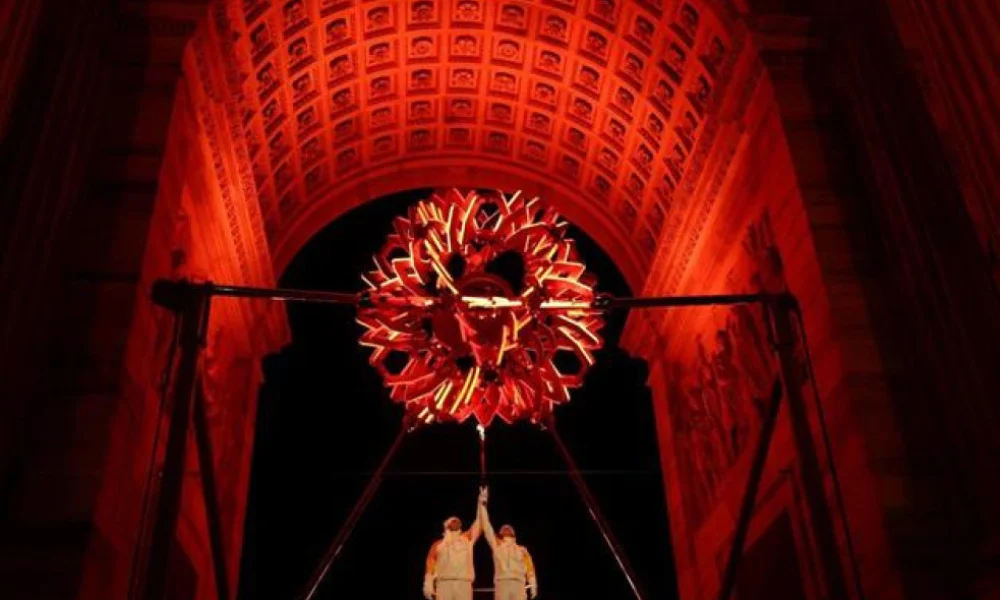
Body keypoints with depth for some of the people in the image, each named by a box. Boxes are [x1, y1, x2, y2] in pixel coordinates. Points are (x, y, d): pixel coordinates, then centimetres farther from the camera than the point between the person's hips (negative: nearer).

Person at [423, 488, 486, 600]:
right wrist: (428, 584, -2)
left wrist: (481, 502, 3)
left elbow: (479, 524, 12)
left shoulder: (467, 538, 22)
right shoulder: (438, 544, 18)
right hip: (444, 583, -1)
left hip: (464, 583, 1)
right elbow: (430, 564, 11)